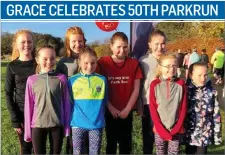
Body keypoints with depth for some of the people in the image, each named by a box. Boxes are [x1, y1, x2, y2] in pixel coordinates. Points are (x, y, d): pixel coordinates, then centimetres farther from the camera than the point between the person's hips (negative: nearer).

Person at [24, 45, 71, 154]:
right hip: (38, 125, 0)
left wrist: (67, 126, 2)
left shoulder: (61, 79, -6)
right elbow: (29, 105, 1)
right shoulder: (32, 80, -4)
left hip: (57, 125, 0)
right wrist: (28, 130, 4)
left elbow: (66, 103, 0)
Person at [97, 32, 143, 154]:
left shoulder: (134, 63, -1)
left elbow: (136, 89, -1)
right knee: (111, 142, 12)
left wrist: (127, 109, -8)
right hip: (110, 111, -1)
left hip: (127, 112, 1)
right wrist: (111, 108, -9)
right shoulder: (102, 63, -6)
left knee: (126, 143, 10)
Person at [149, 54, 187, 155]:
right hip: (160, 129, 0)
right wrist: (162, 130, -10)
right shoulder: (154, 85, -5)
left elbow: (183, 108, -2)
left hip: (176, 130, 0)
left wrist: (176, 129, -8)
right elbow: (152, 109, -4)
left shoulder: (181, 84, -3)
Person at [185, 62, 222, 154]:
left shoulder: (212, 92, -8)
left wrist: (217, 134, -1)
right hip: (190, 133, 0)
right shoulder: (186, 90, -11)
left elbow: (216, 115, -3)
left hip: (205, 134, 0)